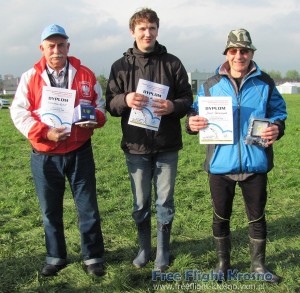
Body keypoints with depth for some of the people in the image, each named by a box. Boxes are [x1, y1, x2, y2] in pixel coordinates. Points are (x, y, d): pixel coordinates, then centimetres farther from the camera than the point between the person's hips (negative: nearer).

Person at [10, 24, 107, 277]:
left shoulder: (85, 75, 3)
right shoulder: (30, 77, 1)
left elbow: (101, 105, 9)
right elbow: (19, 112, -5)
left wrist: (95, 119, -14)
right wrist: (45, 133, -20)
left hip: (79, 153, 0)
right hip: (44, 157, 1)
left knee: (88, 207, 5)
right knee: (50, 210, 11)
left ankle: (93, 257, 20)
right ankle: (56, 258, 28)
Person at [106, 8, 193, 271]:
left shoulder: (172, 63, 3)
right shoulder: (121, 66, 4)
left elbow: (188, 99, 2)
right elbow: (110, 104, 1)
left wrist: (173, 106, -20)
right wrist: (125, 100, -21)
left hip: (167, 146, 0)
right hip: (136, 146, 1)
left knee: (165, 201, 8)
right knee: (140, 202, 11)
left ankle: (163, 250, 25)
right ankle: (144, 248, 30)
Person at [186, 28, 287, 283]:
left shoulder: (265, 84, 3)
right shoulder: (211, 85, 4)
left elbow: (278, 112, 7)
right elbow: (196, 112, 7)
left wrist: (277, 128, -15)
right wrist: (193, 122, -17)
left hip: (255, 163, 0)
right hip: (221, 164, 0)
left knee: (257, 217, 13)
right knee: (221, 216, 14)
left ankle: (258, 264, 33)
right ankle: (223, 262, 34)